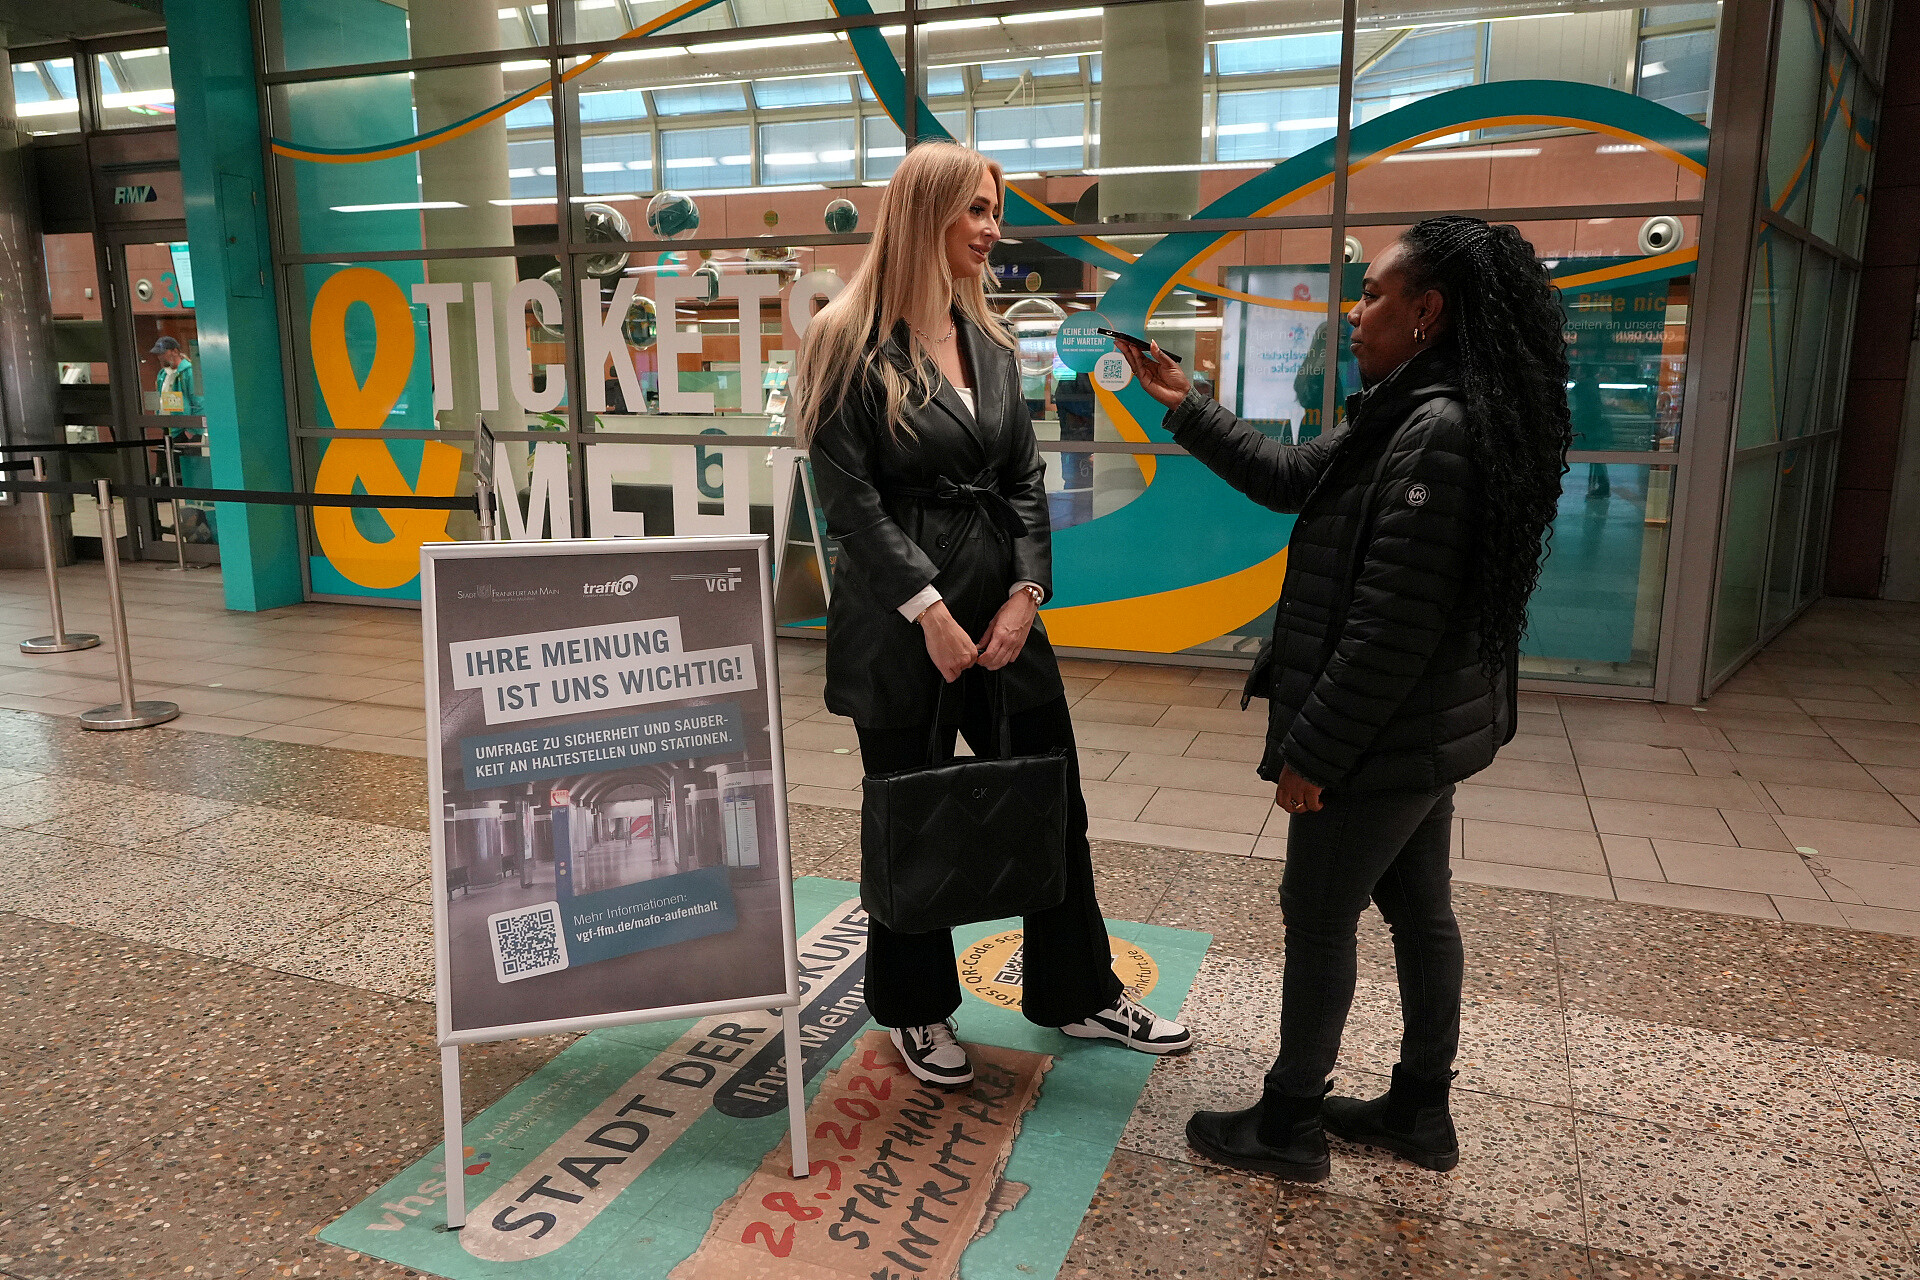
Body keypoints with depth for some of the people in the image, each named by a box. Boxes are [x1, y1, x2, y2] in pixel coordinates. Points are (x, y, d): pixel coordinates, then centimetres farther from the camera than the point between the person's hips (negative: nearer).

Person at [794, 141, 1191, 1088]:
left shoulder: (989, 341, 11)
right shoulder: (851, 342, -7)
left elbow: (1024, 479, 9)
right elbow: (849, 495, -13)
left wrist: (1026, 592, -4)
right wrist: (929, 609, -16)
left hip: (1001, 608, 6)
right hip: (898, 623, -6)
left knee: (1051, 799, 12)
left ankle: (1079, 995, 30)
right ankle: (916, 1012, 29)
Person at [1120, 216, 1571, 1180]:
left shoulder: (1437, 436, -24)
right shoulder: (1412, 416, 8)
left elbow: (1391, 626, -26)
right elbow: (1291, 477, 19)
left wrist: (1313, 752, -20)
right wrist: (1185, 409, 17)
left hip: (1385, 738, -10)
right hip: (1430, 729, 10)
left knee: (1318, 917, 4)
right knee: (1417, 910, 18)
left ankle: (1289, 1125, 22)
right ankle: (1422, 1111, 35)